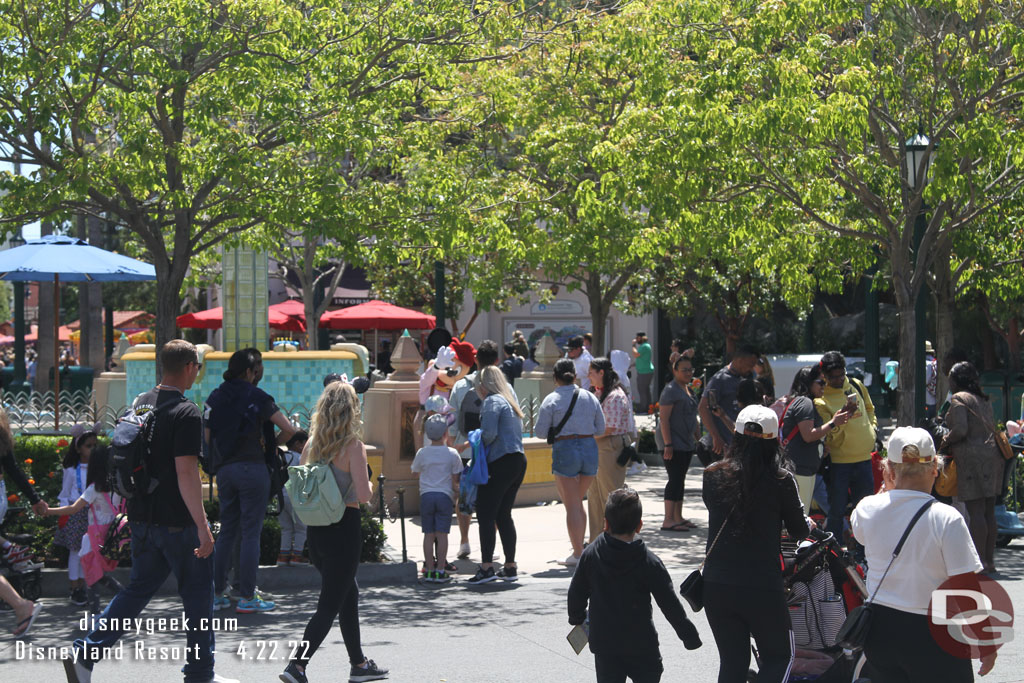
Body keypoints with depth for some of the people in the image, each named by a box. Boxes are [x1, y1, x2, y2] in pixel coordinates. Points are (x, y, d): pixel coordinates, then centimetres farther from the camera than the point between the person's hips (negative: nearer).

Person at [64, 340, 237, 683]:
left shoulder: (139, 404, 8)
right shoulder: (186, 413, -17)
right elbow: (186, 473, -23)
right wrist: (202, 526, -21)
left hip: (142, 518, 7)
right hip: (178, 522, -7)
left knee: (138, 589, 15)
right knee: (198, 595, 7)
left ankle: (85, 655, 5)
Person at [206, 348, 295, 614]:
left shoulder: (215, 397, 9)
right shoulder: (256, 397, -7)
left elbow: (206, 438, 8)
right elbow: (289, 429, -10)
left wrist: (217, 461, 17)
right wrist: (272, 445, 7)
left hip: (224, 470, 6)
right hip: (252, 468, -6)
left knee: (226, 531, 13)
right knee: (251, 532, -2)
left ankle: (219, 594, 15)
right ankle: (247, 597, -2)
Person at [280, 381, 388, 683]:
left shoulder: (312, 444, 3)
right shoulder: (353, 446, -14)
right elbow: (364, 495, -18)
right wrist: (368, 486, 3)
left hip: (317, 529, 7)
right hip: (345, 528, -7)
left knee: (349, 593, 22)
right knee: (330, 605, 0)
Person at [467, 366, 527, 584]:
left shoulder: (492, 401, -6)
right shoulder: (510, 401, 21)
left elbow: (489, 433, -18)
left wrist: (478, 443, 2)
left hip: (501, 463, -9)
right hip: (519, 461, 9)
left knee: (485, 515, -7)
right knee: (504, 514, 13)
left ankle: (487, 566, -13)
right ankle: (510, 567, 13)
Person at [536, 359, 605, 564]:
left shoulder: (551, 400, -6)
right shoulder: (590, 397, 6)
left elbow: (541, 432, -5)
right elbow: (601, 429, 10)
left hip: (565, 449, -4)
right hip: (590, 448, 4)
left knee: (572, 505, 1)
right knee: (577, 502, 20)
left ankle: (578, 554, 2)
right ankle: (579, 546, 21)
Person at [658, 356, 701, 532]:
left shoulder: (689, 390, 17)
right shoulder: (670, 390, -12)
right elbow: (663, 418, -17)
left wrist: (697, 438, 21)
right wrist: (668, 444, -22)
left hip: (686, 444, 9)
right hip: (673, 444, -9)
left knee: (680, 480, 11)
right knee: (675, 479, -11)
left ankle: (678, 517, 17)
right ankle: (668, 520, -10)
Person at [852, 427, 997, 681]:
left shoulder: (867, 509, -6)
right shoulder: (947, 519, -18)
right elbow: (968, 590, -16)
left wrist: (886, 489, 20)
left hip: (880, 631, 4)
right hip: (930, 637, -4)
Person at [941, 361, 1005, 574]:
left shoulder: (959, 399, -7)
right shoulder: (983, 399, 19)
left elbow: (960, 430, -18)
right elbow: (991, 427, 19)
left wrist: (946, 441, 1)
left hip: (972, 457, -8)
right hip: (991, 454, 8)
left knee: (975, 511, -8)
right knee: (988, 511, 10)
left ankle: (980, 561, -9)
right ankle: (989, 559, 13)